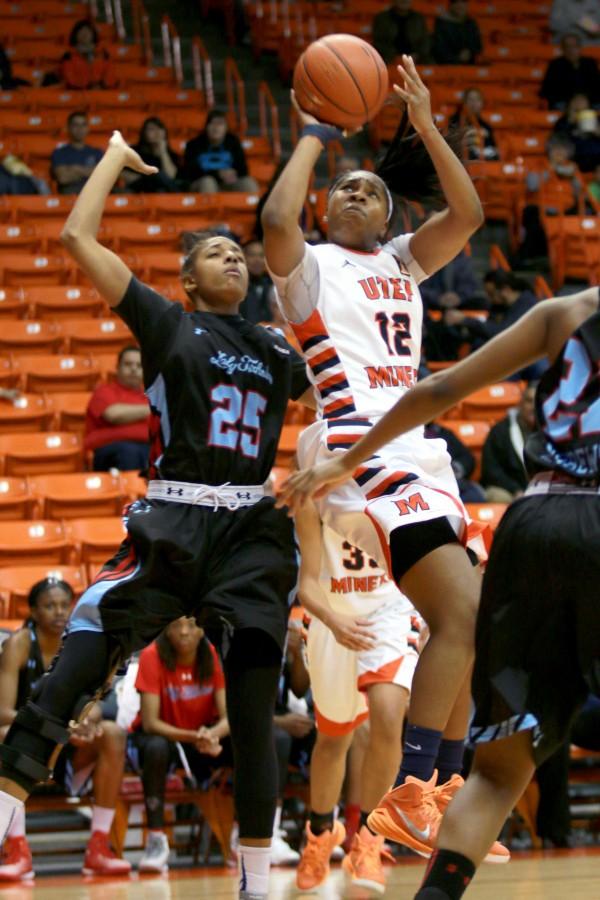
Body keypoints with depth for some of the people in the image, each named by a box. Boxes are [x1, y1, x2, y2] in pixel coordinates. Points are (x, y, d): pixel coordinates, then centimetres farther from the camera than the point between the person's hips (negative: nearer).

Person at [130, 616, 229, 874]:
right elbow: (150, 722, -25)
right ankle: (156, 841, -29)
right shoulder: (152, 656, -20)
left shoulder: (213, 655, -12)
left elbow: (228, 716, -16)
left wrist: (212, 734, -40)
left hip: (204, 736, 3)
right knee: (157, 748, -40)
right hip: (162, 735, -3)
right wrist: (192, 737, -41)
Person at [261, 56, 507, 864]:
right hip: (361, 455, -8)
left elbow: (466, 214, 9)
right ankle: (410, 791, -20)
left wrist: (425, 127, 3)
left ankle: (428, 798, 13)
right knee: (465, 614, -21)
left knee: (460, 627, 7)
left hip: (417, 457, 8)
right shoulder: (310, 267, 7)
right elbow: (277, 219, -16)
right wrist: (314, 138, -5)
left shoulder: (400, 263, 24)